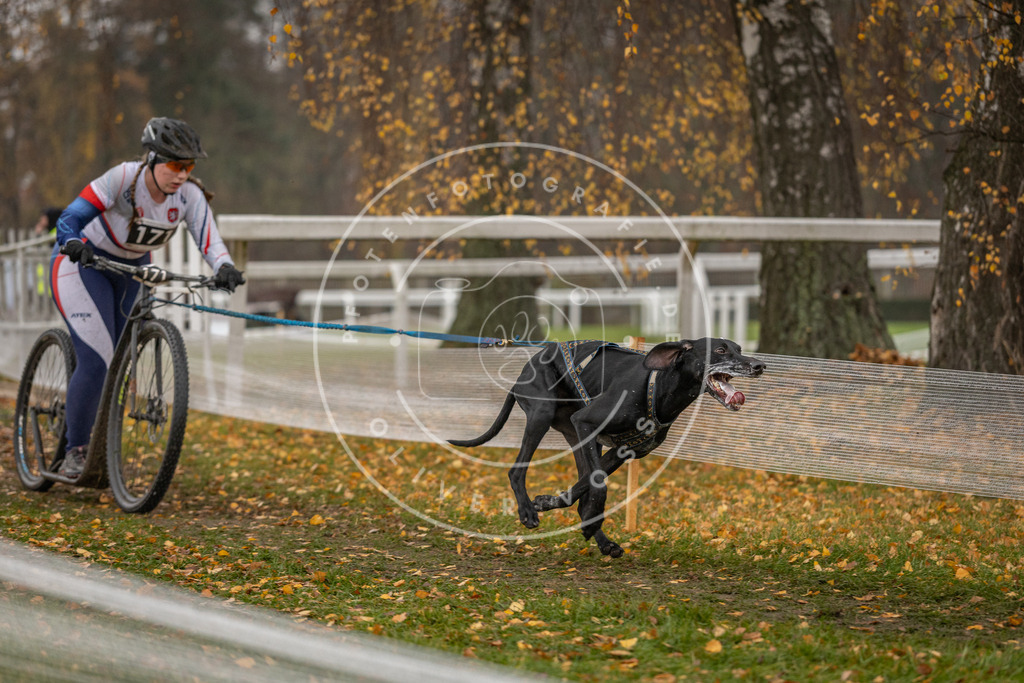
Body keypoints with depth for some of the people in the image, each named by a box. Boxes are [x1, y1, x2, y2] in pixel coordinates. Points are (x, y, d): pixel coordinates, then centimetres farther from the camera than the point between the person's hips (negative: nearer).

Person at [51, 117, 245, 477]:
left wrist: (225, 268, -47)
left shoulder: (189, 196, -16)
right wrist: (73, 242, -53)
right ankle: (75, 451, -6)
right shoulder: (123, 178, -29)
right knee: (97, 362, -19)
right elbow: (70, 217, -32)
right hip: (82, 264, -5)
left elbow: (210, 241, -26)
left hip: (132, 272, 5)